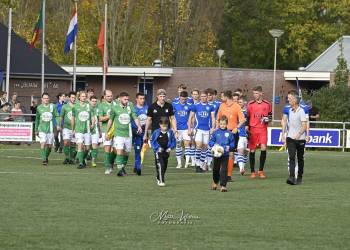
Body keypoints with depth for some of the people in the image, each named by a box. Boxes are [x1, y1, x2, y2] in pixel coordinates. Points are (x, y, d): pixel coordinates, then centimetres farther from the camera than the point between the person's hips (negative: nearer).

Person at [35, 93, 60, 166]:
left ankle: (46, 157, 30)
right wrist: (36, 130, 16)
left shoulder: (52, 106, 1)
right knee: (43, 143, -15)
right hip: (42, 128, -1)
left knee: (49, 145, 7)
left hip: (50, 129, 1)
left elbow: (57, 116, 3)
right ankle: (44, 159, -15)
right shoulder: (39, 107, 5)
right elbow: (37, 119, 14)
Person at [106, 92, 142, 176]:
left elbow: (135, 118, -2)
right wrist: (107, 132, 13)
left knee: (126, 152, 10)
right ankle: (120, 169, -16)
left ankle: (123, 167, 28)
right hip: (118, 134, -3)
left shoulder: (130, 107, 2)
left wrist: (139, 126, -20)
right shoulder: (115, 108, -1)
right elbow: (110, 120, 9)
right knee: (119, 152, -15)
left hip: (128, 134, 3)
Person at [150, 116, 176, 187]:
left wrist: (170, 148, -9)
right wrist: (158, 147, -12)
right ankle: (161, 181, -16)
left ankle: (159, 178, 34)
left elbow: (173, 141, 7)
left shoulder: (170, 132, 0)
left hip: (166, 151, 4)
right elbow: (152, 141, 1)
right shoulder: (156, 132, -6)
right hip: (158, 152, -4)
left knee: (165, 166, 14)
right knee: (160, 165, -16)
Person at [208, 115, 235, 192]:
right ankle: (215, 182, 38)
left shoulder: (229, 133, 1)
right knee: (216, 169, 15)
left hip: (225, 154, -1)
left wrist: (229, 147, -14)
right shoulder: (216, 132, 2)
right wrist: (214, 145, -15)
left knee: (224, 170, -7)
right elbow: (211, 141, 4)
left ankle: (223, 185, -6)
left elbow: (232, 143, 6)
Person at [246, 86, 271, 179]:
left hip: (263, 130, 0)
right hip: (253, 130, 0)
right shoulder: (250, 104, 3)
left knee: (263, 148, -12)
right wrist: (247, 129, -2)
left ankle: (261, 171, 2)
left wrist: (267, 119, -5)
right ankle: (252, 172, 13)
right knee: (252, 150, 2)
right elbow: (247, 117, 6)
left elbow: (270, 115, 18)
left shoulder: (267, 104, 5)